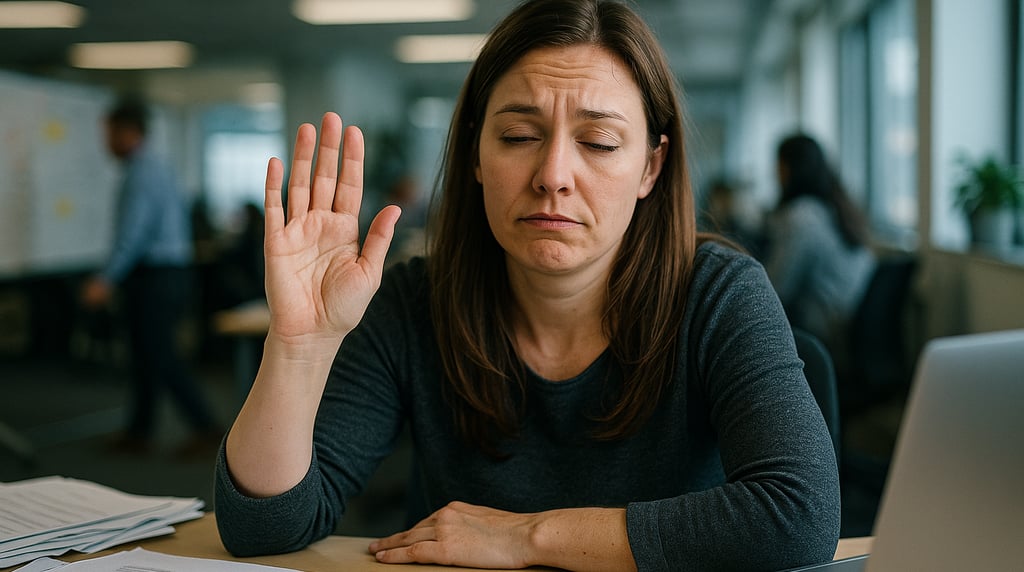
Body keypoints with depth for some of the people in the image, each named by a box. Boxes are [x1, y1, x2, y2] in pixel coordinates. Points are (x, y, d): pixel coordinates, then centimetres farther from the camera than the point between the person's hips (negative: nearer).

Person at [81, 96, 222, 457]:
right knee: (146, 356, 13)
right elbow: (181, 220, 21)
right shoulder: (160, 169, 16)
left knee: (161, 358, -6)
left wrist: (106, 280, -27)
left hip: (153, 278, -10)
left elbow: (132, 233, -24)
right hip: (173, 273, 10)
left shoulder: (140, 174, -14)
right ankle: (139, 433, 20)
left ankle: (206, 427, -4)